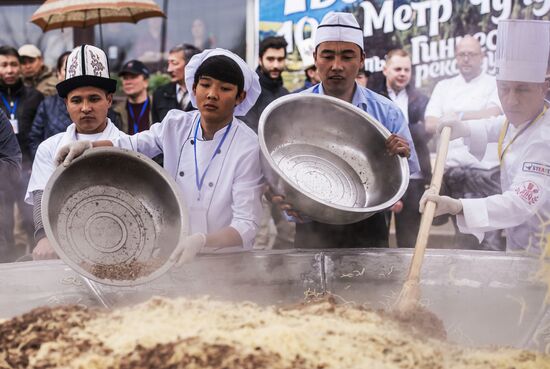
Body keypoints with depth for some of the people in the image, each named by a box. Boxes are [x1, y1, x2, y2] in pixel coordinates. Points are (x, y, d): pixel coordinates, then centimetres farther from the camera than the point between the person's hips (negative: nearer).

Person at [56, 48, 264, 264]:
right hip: (170, 253, 3)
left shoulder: (248, 148, -11)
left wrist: (202, 242, -35)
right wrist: (88, 146, -8)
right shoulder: (176, 124, 4)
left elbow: (246, 226, -16)